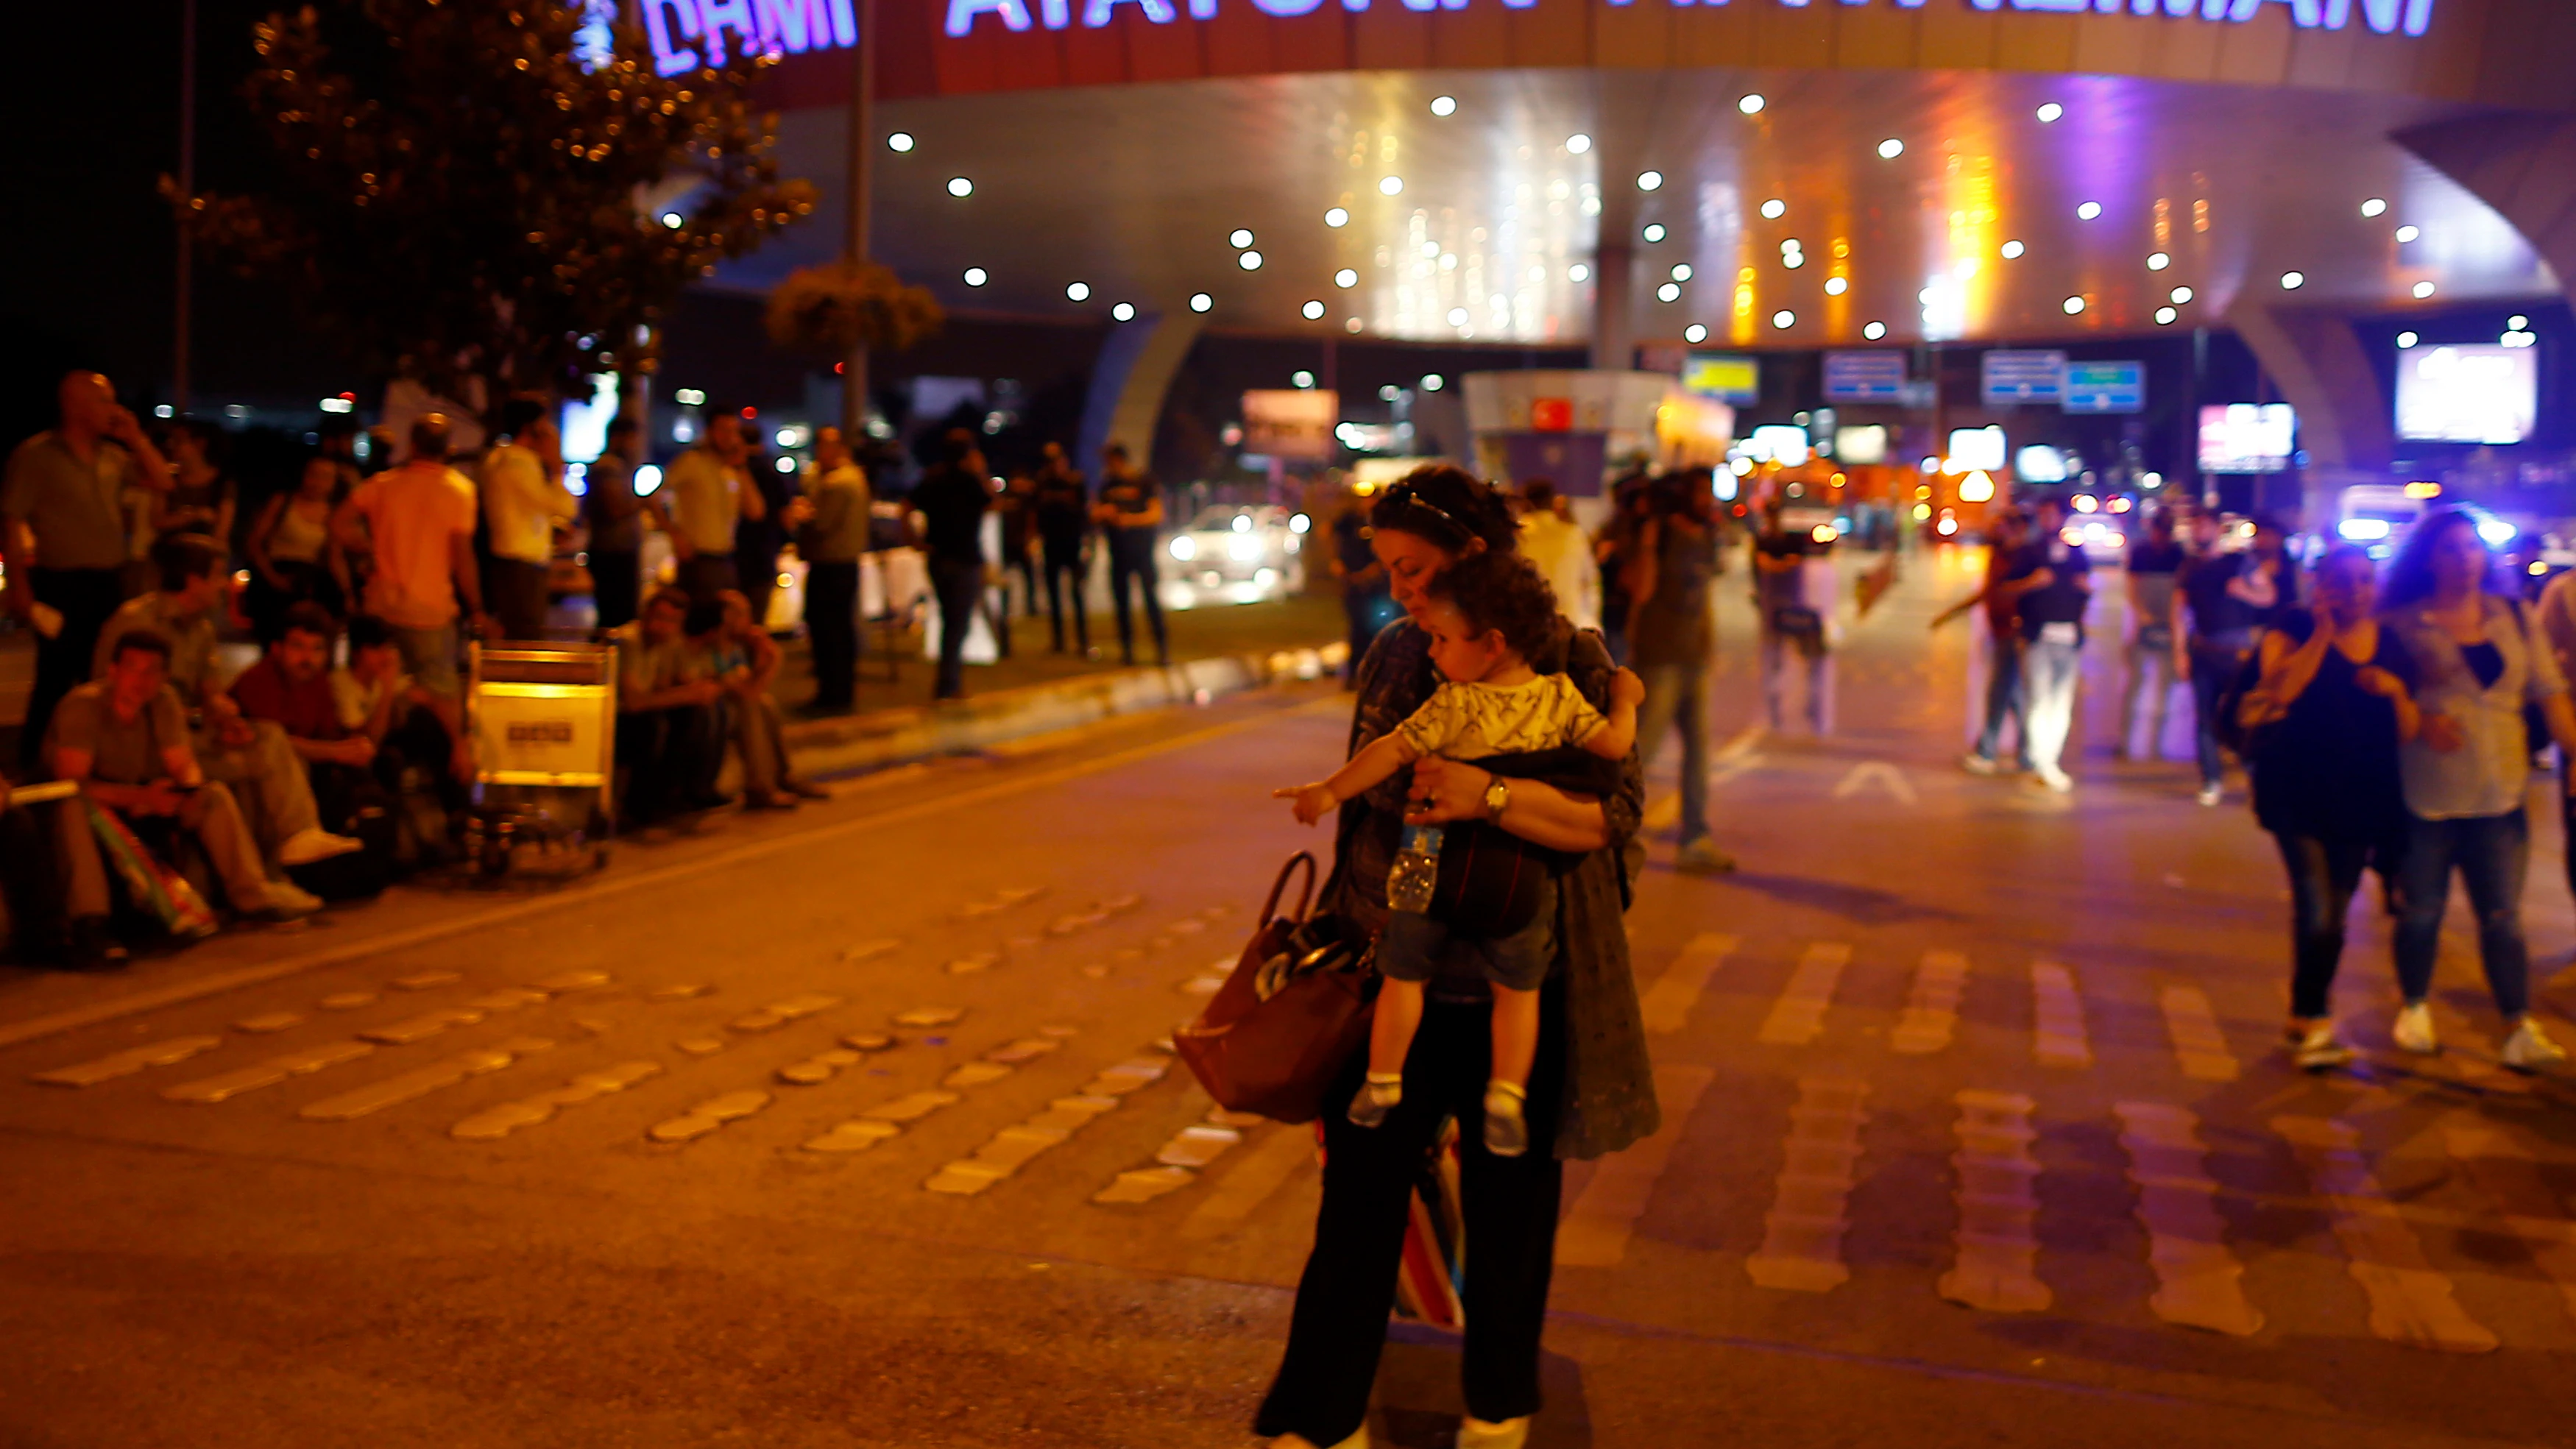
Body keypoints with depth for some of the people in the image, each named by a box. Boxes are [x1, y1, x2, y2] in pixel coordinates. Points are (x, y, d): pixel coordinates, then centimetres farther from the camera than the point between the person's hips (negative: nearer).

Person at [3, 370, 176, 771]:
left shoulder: (112, 455, 9)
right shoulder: (35, 455, -8)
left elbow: (162, 482, 15)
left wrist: (135, 438, 2)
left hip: (109, 581, 6)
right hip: (61, 583, -6)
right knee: (56, 679, -2)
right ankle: (34, 761, 9)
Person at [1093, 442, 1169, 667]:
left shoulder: (1145, 481, -3)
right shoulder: (1107, 484, 11)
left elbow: (1156, 513, -9)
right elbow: (1096, 515, 13)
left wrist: (1130, 519, -24)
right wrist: (1103, 513, -11)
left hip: (1143, 549, -4)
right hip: (1118, 553, 5)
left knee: (1150, 597, -8)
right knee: (1121, 600, 3)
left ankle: (1162, 648, -6)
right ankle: (1126, 648, 8)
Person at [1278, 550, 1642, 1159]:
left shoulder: (1453, 705, -14)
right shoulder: (1561, 696, -6)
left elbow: (1392, 750, -14)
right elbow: (1615, 744, -4)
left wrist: (1331, 791, -7)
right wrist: (1624, 700, 16)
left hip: (1434, 867, -2)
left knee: (1404, 974, 15)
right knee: (1517, 989, 15)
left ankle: (1382, 1084, 23)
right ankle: (1505, 1097, 10)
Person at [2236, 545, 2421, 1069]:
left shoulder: (2391, 645, 9)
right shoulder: (2296, 629, -4)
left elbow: (2408, 732, 11)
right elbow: (2280, 688, -23)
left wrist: (2395, 691, -9)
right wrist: (2323, 632, -20)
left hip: (2362, 797, 5)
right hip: (2299, 791, -5)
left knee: (2333, 914, 11)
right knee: (2315, 907, -15)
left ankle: (2306, 1016, 25)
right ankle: (2316, 1021, -3)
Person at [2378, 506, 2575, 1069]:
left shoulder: (2514, 616, 7)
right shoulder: (2404, 623, -2)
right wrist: (2420, 720, -16)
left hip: (2499, 793, 2)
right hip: (2425, 795, -2)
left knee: (2502, 917, 2)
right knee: (2421, 912, 9)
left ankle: (2521, 1029, 5)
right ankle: (2414, 1009, 28)